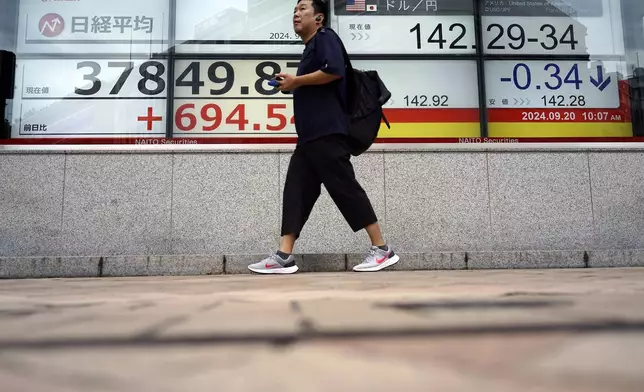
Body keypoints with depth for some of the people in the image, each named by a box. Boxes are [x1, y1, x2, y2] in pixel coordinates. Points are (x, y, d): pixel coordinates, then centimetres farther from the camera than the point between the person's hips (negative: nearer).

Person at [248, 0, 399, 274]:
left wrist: (296, 81, -11)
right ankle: (284, 257, 1)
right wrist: (292, 85, 14)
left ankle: (381, 249, -1)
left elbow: (335, 71, -20)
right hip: (310, 136, 10)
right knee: (296, 191, 2)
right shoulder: (310, 49, 27)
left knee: (345, 188, -9)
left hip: (327, 133, -10)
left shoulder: (325, 38, 0)